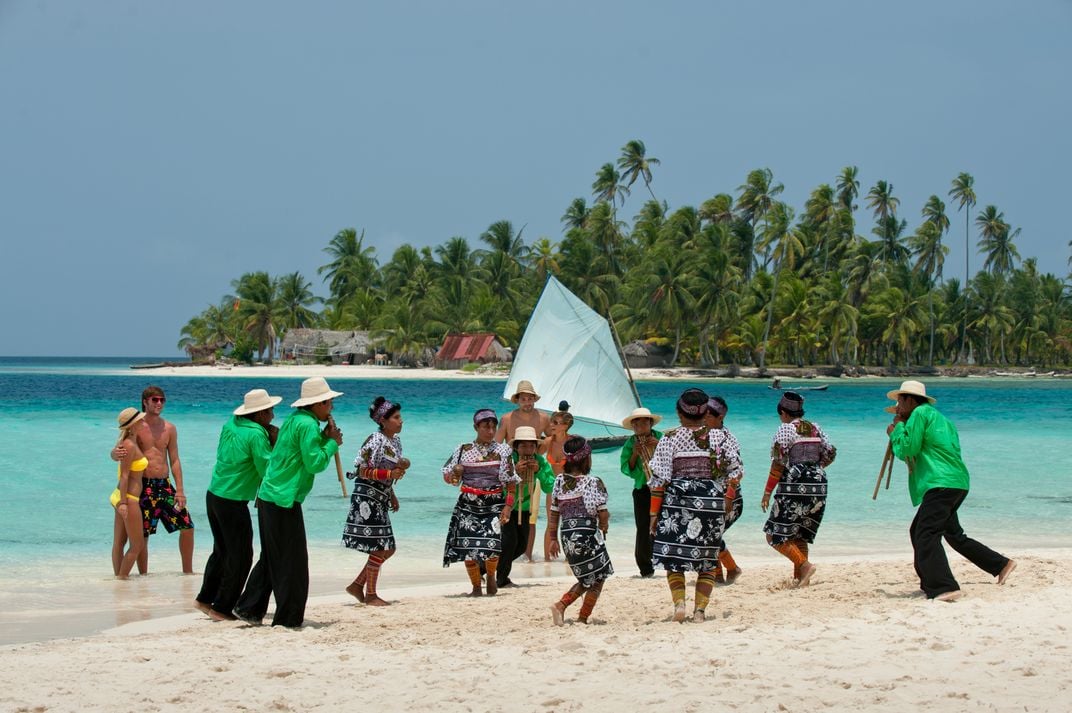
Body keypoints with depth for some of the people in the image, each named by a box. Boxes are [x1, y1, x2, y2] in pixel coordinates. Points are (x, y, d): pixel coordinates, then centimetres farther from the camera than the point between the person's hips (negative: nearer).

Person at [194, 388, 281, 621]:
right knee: (240, 557, 4)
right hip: (233, 502, -8)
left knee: (222, 550, 22)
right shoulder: (256, 434, -18)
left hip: (213, 495, 8)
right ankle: (222, 608, 8)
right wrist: (273, 445, -5)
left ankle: (205, 598, 29)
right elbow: (268, 471, -16)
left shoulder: (231, 424, 5)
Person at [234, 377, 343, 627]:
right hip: (284, 501, -10)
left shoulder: (295, 419, 15)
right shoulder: (307, 424, -15)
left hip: (268, 497, 10)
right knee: (292, 560, -1)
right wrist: (333, 443, -5)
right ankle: (287, 618, 4)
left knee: (271, 558, 18)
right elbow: (315, 463, -17)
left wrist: (325, 437, 9)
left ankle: (248, 608, 20)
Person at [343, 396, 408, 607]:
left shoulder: (395, 441, 12)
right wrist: (390, 474, -23)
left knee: (387, 548, 9)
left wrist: (392, 495, 15)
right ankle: (370, 595, 5)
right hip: (367, 497, -9)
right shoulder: (375, 441, -15)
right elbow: (363, 471, -18)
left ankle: (357, 585, 17)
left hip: (380, 498, 9)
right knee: (379, 548, -5)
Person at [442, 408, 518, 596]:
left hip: (494, 504, -2)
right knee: (468, 546, -5)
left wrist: (508, 506, -8)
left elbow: (511, 482, 2)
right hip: (468, 505, 2)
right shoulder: (463, 450, 7)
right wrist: (455, 473, -13)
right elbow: (447, 477, 10)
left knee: (492, 545, -18)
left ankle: (490, 576, 13)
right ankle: (476, 587, 14)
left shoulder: (502, 450, 4)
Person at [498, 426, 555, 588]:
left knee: (522, 545, 9)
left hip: (523, 508, 6)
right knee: (510, 541, -19)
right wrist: (514, 471, -44)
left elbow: (550, 488, -20)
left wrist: (539, 471, -33)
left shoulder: (540, 461, -14)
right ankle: (501, 579, -2)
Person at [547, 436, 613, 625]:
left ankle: (561, 605, 1)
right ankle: (582, 618, 6)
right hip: (588, 534, -6)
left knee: (586, 579, 20)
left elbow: (553, 512, 9)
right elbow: (603, 513, -9)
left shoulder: (559, 481, 5)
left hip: (567, 537, 6)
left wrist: (553, 538, 16)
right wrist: (603, 526, 12)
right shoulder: (593, 482, -10)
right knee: (597, 580, 11)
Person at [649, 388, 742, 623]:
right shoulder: (720, 438, 2)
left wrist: (654, 513, -1)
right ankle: (700, 609, 5)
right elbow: (735, 471, 3)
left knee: (674, 558, 7)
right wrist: (727, 499, 16)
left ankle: (679, 602, -9)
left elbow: (659, 479, -5)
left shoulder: (670, 439, -4)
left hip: (677, 502, -2)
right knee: (708, 560, 10)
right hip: (712, 504, 2)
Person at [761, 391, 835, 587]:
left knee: (775, 536, 0)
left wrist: (767, 493, -7)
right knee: (800, 535, 16)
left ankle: (804, 564, -16)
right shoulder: (815, 429, 12)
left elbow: (778, 464, -11)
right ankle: (798, 578, 11)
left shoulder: (785, 429, -6)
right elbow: (830, 454, 16)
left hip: (795, 487, -7)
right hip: (818, 488, 7)